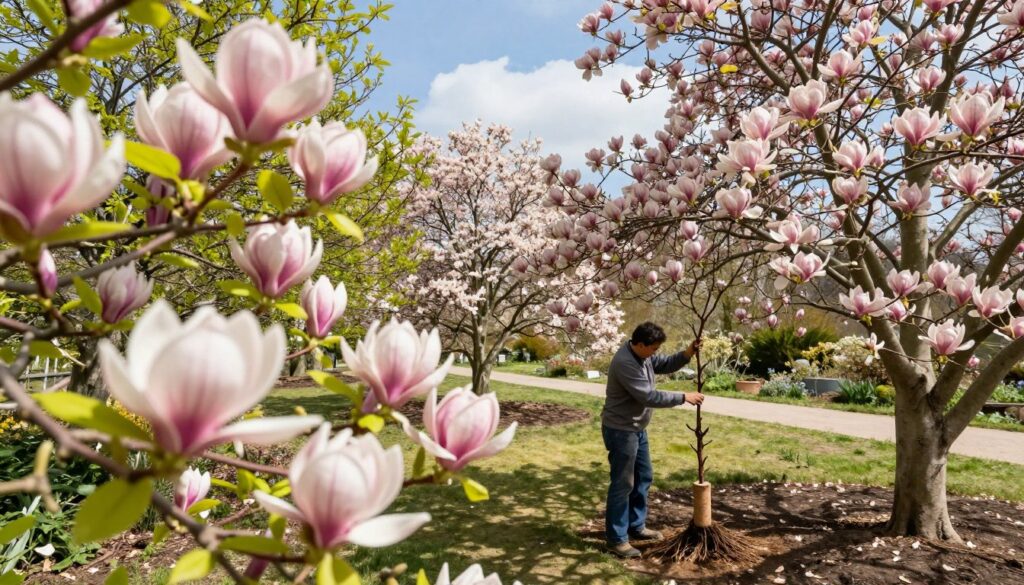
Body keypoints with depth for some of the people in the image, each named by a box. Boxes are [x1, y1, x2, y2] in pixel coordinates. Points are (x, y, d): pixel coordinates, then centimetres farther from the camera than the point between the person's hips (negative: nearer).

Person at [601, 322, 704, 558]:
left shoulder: (643, 354, 1)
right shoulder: (625, 363, -28)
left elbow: (666, 365, 12)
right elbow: (649, 396, -28)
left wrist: (687, 354, -7)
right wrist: (683, 397, -20)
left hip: (637, 428, 10)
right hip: (620, 430, -10)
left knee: (644, 477, 20)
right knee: (623, 484, -2)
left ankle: (637, 526, 35)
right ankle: (617, 539, 10)